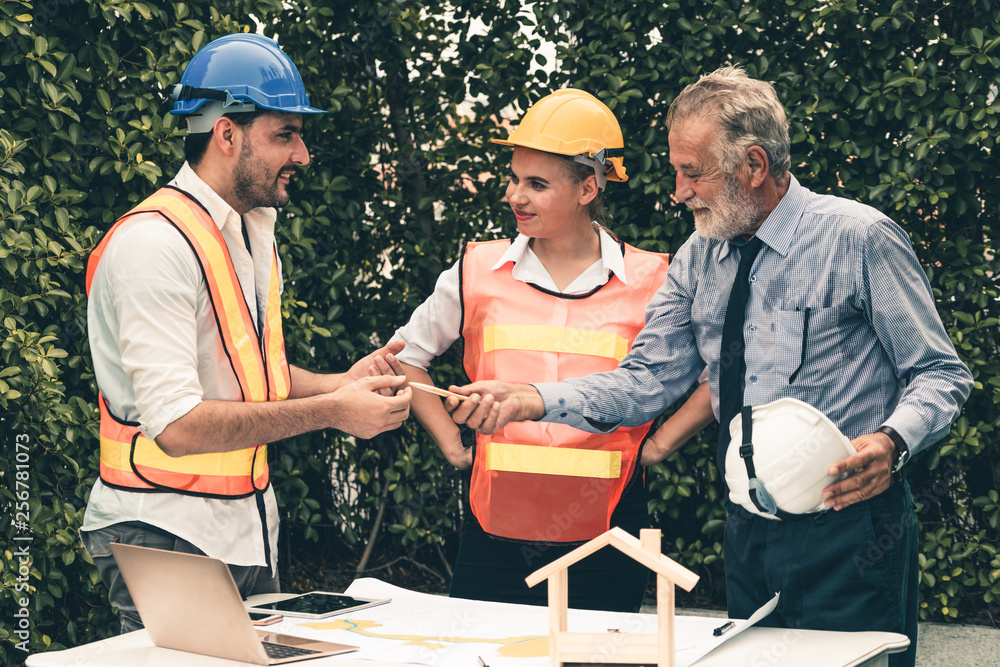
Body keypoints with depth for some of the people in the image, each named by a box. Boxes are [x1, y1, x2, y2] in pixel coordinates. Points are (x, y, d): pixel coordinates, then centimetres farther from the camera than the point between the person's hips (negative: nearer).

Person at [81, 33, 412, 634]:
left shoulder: (256, 232, 12)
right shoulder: (154, 243, -19)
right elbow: (177, 424, -26)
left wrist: (340, 383, 1)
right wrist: (328, 411, -22)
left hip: (249, 532, 9)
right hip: (167, 538, -9)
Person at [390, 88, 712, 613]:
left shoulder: (650, 284, 0)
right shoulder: (478, 273, 5)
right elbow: (405, 356, 18)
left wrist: (656, 447, 2)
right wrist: (452, 445, 10)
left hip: (603, 538, -1)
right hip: (495, 531, 1)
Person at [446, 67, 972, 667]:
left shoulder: (858, 239, -11)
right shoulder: (700, 258, 7)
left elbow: (940, 373, -8)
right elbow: (649, 379, 4)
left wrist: (890, 443, -28)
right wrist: (532, 400, -10)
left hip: (848, 525, -6)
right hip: (749, 532, 6)